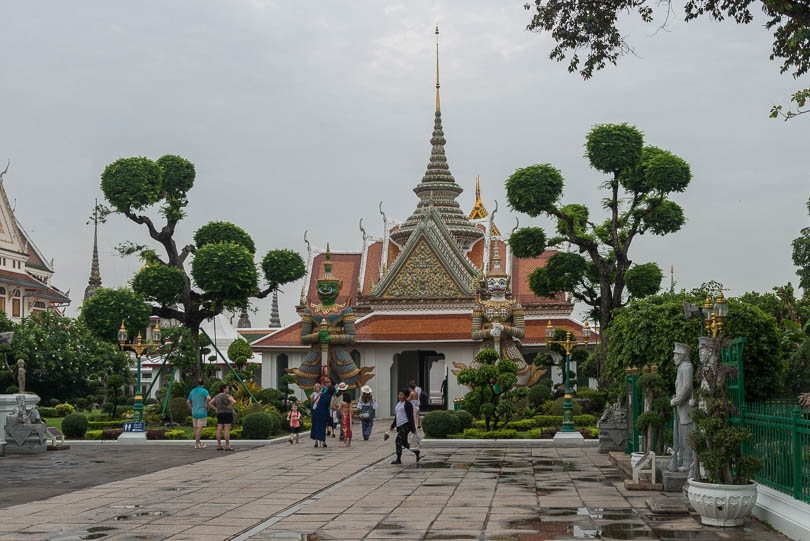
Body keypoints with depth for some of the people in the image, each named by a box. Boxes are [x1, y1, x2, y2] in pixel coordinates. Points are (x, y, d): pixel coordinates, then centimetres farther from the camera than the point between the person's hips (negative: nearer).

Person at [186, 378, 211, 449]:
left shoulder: (192, 391, 11)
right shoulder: (204, 391, -9)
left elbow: (188, 402, 14)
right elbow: (209, 398, -27)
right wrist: (207, 406, -11)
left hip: (194, 413, 6)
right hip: (202, 413, -6)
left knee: (196, 428, 13)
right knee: (200, 428, -6)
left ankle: (198, 442, 20)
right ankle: (197, 444, -9)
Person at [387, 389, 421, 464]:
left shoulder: (407, 404, -11)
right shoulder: (398, 403, 15)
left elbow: (411, 417, -14)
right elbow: (396, 417, 22)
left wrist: (413, 430, -16)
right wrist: (392, 426, 19)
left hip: (406, 425, -9)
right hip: (400, 426, 9)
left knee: (398, 440, -16)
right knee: (404, 443, 13)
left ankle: (398, 459, -12)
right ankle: (417, 453, 29)